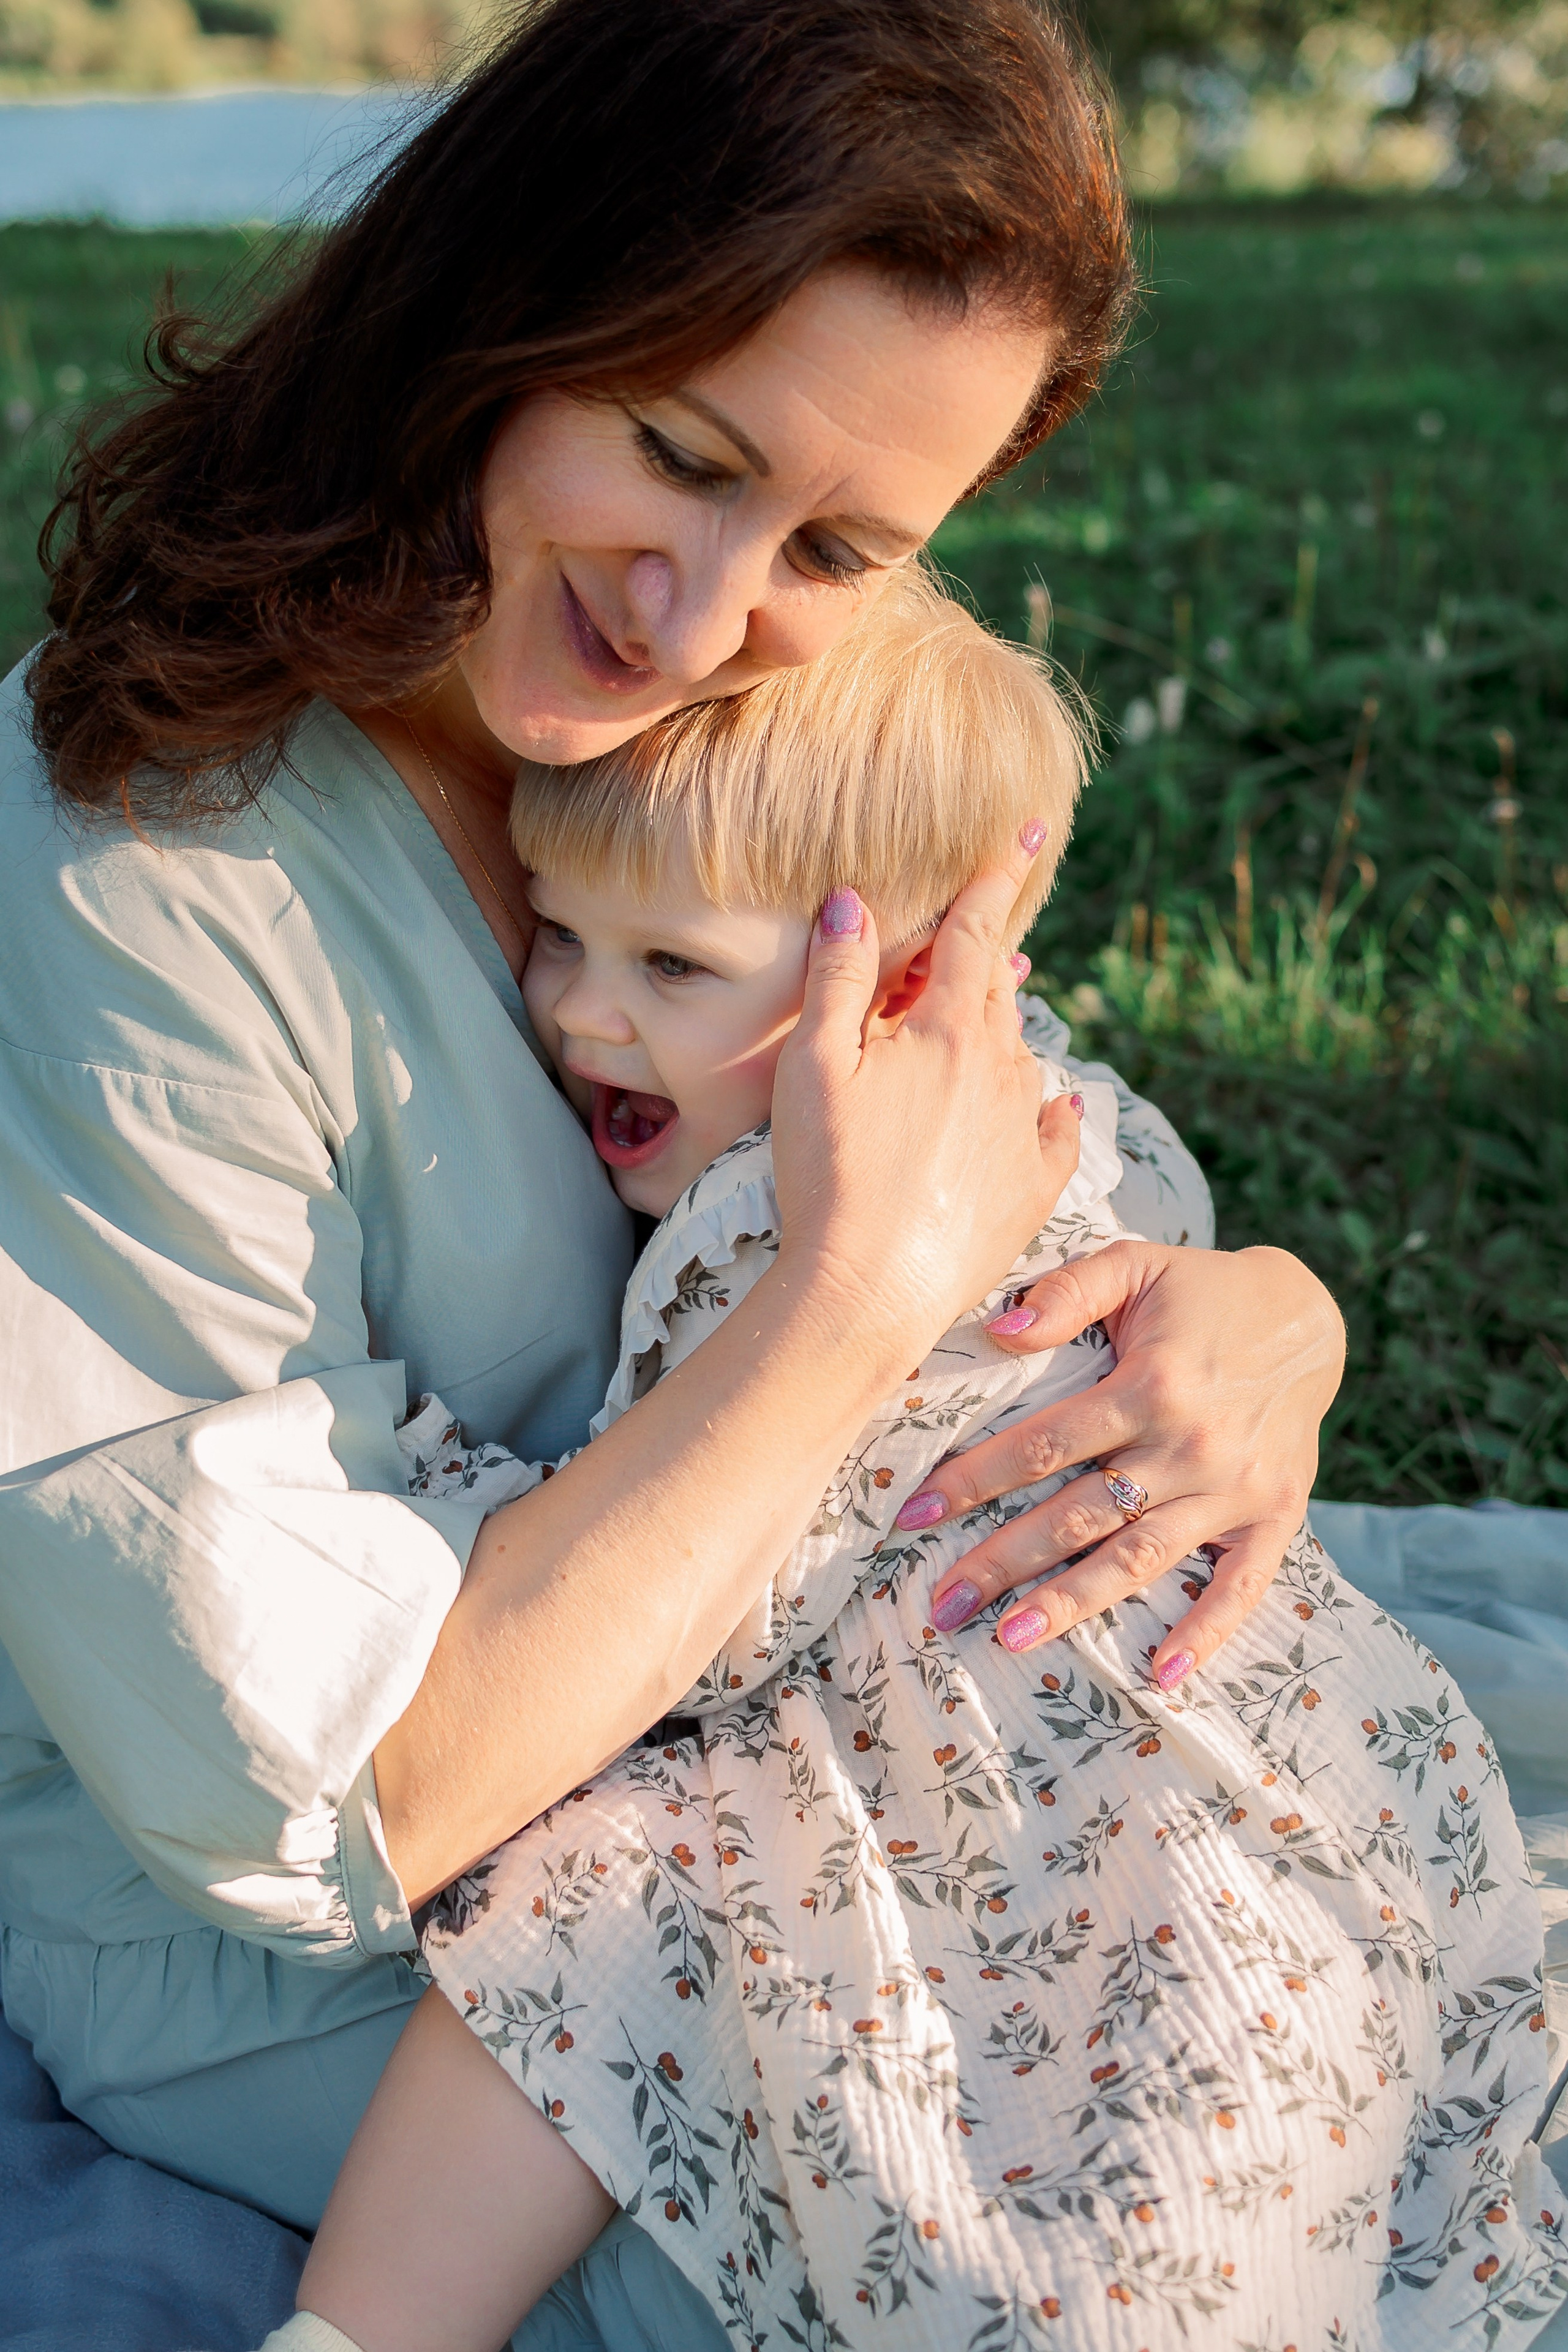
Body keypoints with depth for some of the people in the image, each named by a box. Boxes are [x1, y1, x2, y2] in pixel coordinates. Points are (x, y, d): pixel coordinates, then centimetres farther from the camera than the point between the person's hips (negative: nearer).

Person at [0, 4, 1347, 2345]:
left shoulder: (783, 729, -8)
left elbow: (1064, 1177, 2)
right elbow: (293, 1803, -31)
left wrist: (1267, 1320, -22)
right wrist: (864, 1292, -31)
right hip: (237, 1944, -6)